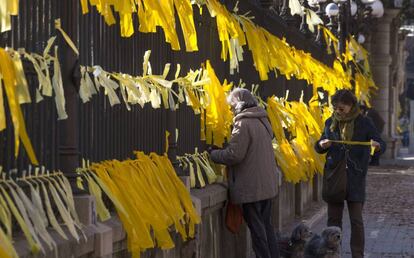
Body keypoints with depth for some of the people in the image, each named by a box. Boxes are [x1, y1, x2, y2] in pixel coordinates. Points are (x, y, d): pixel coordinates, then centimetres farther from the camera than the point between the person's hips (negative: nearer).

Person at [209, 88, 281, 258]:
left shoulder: (243, 124, -17)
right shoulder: (263, 120, 10)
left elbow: (234, 155, -21)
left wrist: (212, 154, -5)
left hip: (251, 186, -8)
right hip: (267, 183, 8)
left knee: (256, 227, 0)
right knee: (266, 224, 17)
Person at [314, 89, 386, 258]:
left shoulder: (364, 123, -2)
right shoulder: (330, 122, 6)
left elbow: (382, 144, -4)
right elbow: (318, 147, 14)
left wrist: (377, 146, -27)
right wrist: (321, 145, -10)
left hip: (356, 177, -3)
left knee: (356, 220, -3)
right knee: (333, 218, 7)